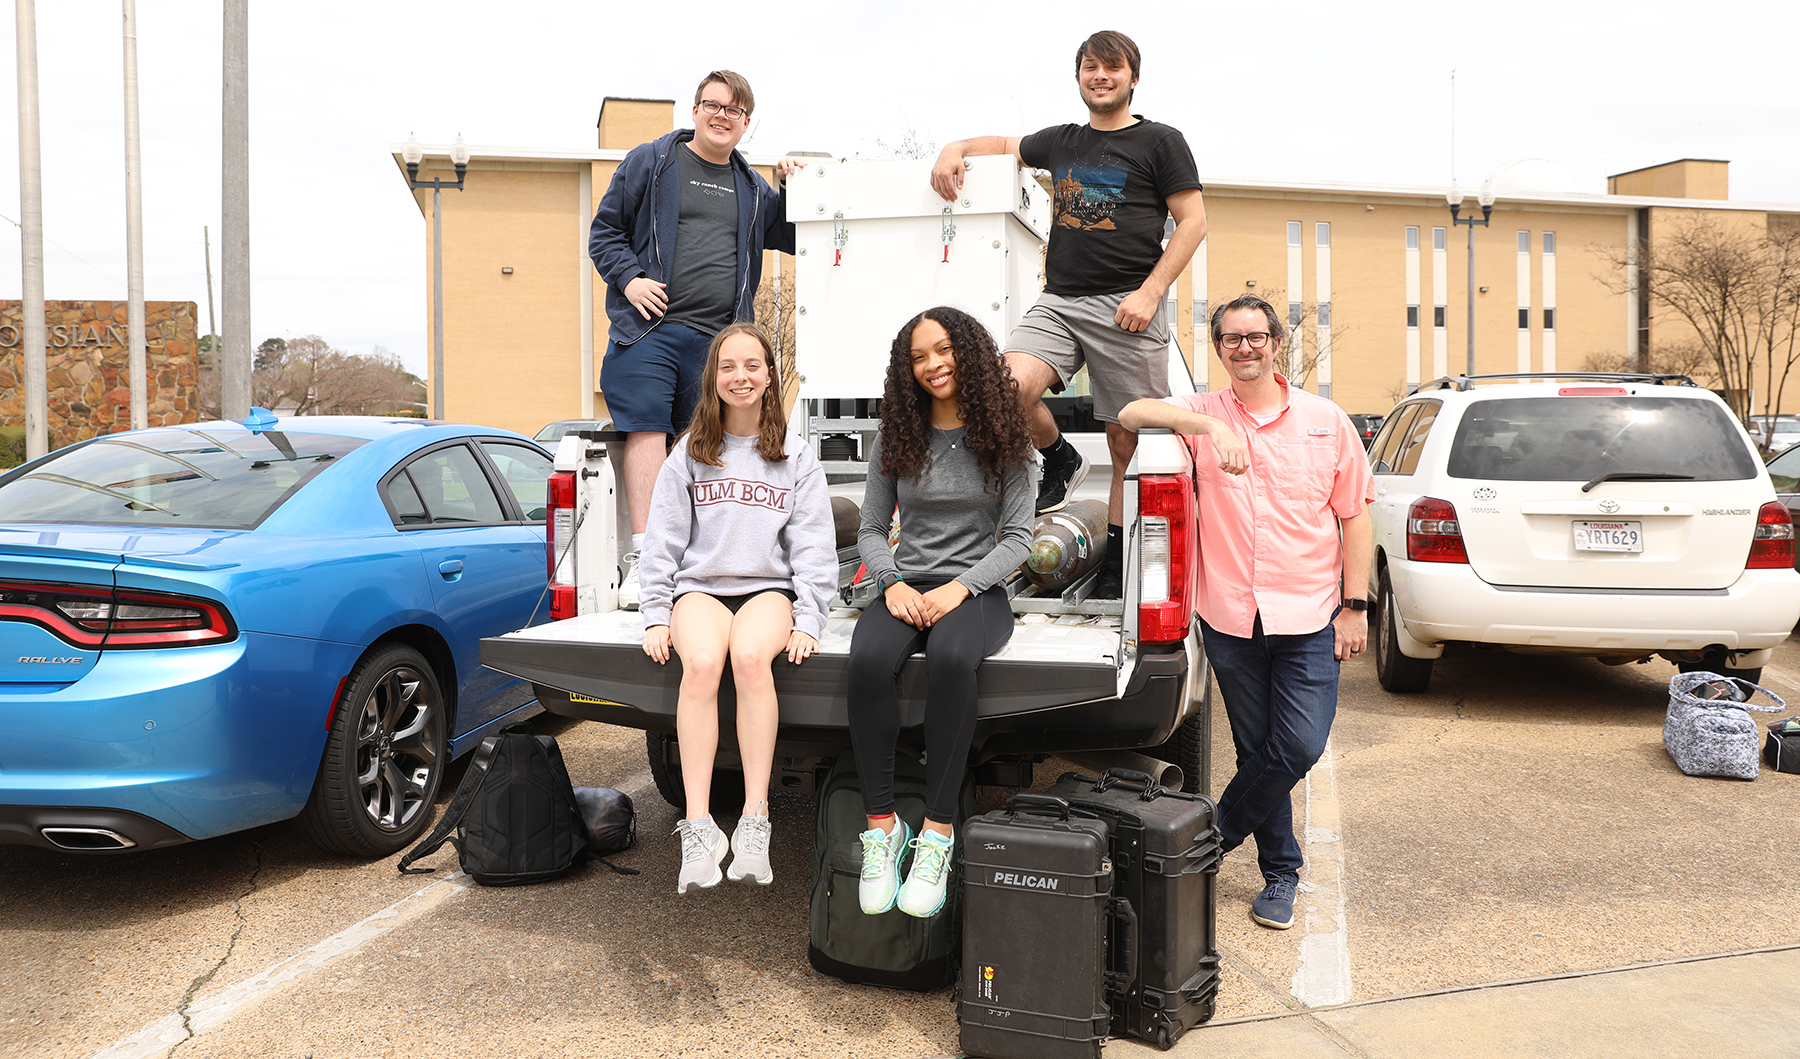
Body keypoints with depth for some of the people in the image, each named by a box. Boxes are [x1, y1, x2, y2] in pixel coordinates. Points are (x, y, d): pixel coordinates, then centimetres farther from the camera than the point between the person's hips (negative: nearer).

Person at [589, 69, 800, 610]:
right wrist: (628, 278, -7)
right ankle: (642, 556, -13)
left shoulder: (753, 188, 21)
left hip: (717, 341, 4)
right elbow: (604, 230, 11)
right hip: (649, 328, -3)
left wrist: (794, 192, 8)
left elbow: (794, 239, 26)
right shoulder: (650, 161, 10)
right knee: (647, 432, -13)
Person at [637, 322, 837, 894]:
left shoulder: (797, 458, 11)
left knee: (750, 655, -35)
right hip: (700, 587, 1)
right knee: (702, 662, -33)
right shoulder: (688, 454, 13)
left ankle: (755, 825, -33)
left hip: (770, 588, -1)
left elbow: (814, 547, 5)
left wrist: (808, 621, -8)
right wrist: (656, 615, -2)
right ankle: (699, 829, -32)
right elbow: (661, 541, 10)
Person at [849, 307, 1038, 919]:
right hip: (907, 585, 2)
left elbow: (1018, 538, 0)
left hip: (977, 589, -2)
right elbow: (870, 530, 12)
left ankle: (938, 831, -31)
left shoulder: (1005, 440, 4)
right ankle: (881, 823, -24)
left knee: (950, 657, -38)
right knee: (868, 660, -33)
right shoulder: (894, 439, 11)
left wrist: (959, 589, -14)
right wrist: (893, 583, -9)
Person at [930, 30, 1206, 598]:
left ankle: (1116, 559, 11)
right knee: (1011, 388, -23)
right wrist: (957, 147, 15)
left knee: (1127, 443, -1)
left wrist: (1150, 292, -9)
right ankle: (1060, 461, 7)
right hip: (1059, 300, 4)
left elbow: (1193, 221, 2)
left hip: (1126, 308, -3)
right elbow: (1005, 144, 37)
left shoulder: (1160, 142, 7)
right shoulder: (1061, 141, 20)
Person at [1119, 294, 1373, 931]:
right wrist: (1209, 425, -24)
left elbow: (1353, 516, 6)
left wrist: (1355, 606, 2)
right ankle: (1281, 873, 28)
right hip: (1230, 617, 0)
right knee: (1257, 751, 10)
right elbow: (1132, 413, -12)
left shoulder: (1326, 422, 4)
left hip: (1308, 617, 0)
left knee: (1301, 748, -7)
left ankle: (1215, 838, 16)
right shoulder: (1203, 414, 3)